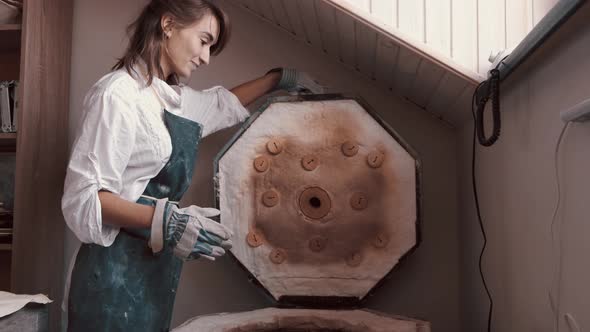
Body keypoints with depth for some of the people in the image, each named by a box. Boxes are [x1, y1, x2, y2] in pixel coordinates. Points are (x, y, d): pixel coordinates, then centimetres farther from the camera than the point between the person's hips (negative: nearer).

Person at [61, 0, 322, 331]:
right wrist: (165, 222, -33)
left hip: (156, 263, 8)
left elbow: (224, 103, 31)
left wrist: (281, 78, 33)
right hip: (118, 268, -8)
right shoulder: (119, 93, -15)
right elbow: (83, 196, -20)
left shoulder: (175, 98, 11)